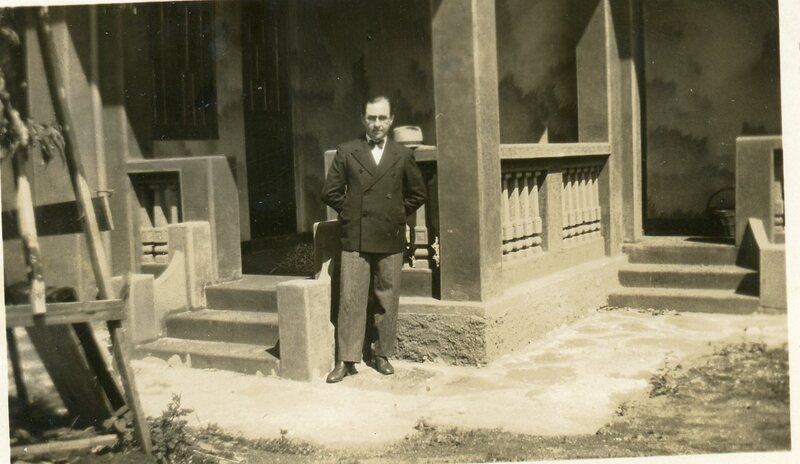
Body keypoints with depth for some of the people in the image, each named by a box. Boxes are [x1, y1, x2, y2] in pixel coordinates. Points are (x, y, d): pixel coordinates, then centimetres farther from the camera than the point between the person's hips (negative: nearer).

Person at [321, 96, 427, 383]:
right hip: (355, 239, -1)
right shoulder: (346, 153, 5)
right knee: (350, 300, -3)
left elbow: (417, 194, 14)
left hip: (391, 240, 1)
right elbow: (331, 192, 7)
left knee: (387, 300, 6)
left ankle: (382, 355, 18)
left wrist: (397, 215, 8)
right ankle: (346, 359, 3)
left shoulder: (403, 156, 8)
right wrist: (350, 213, 4)